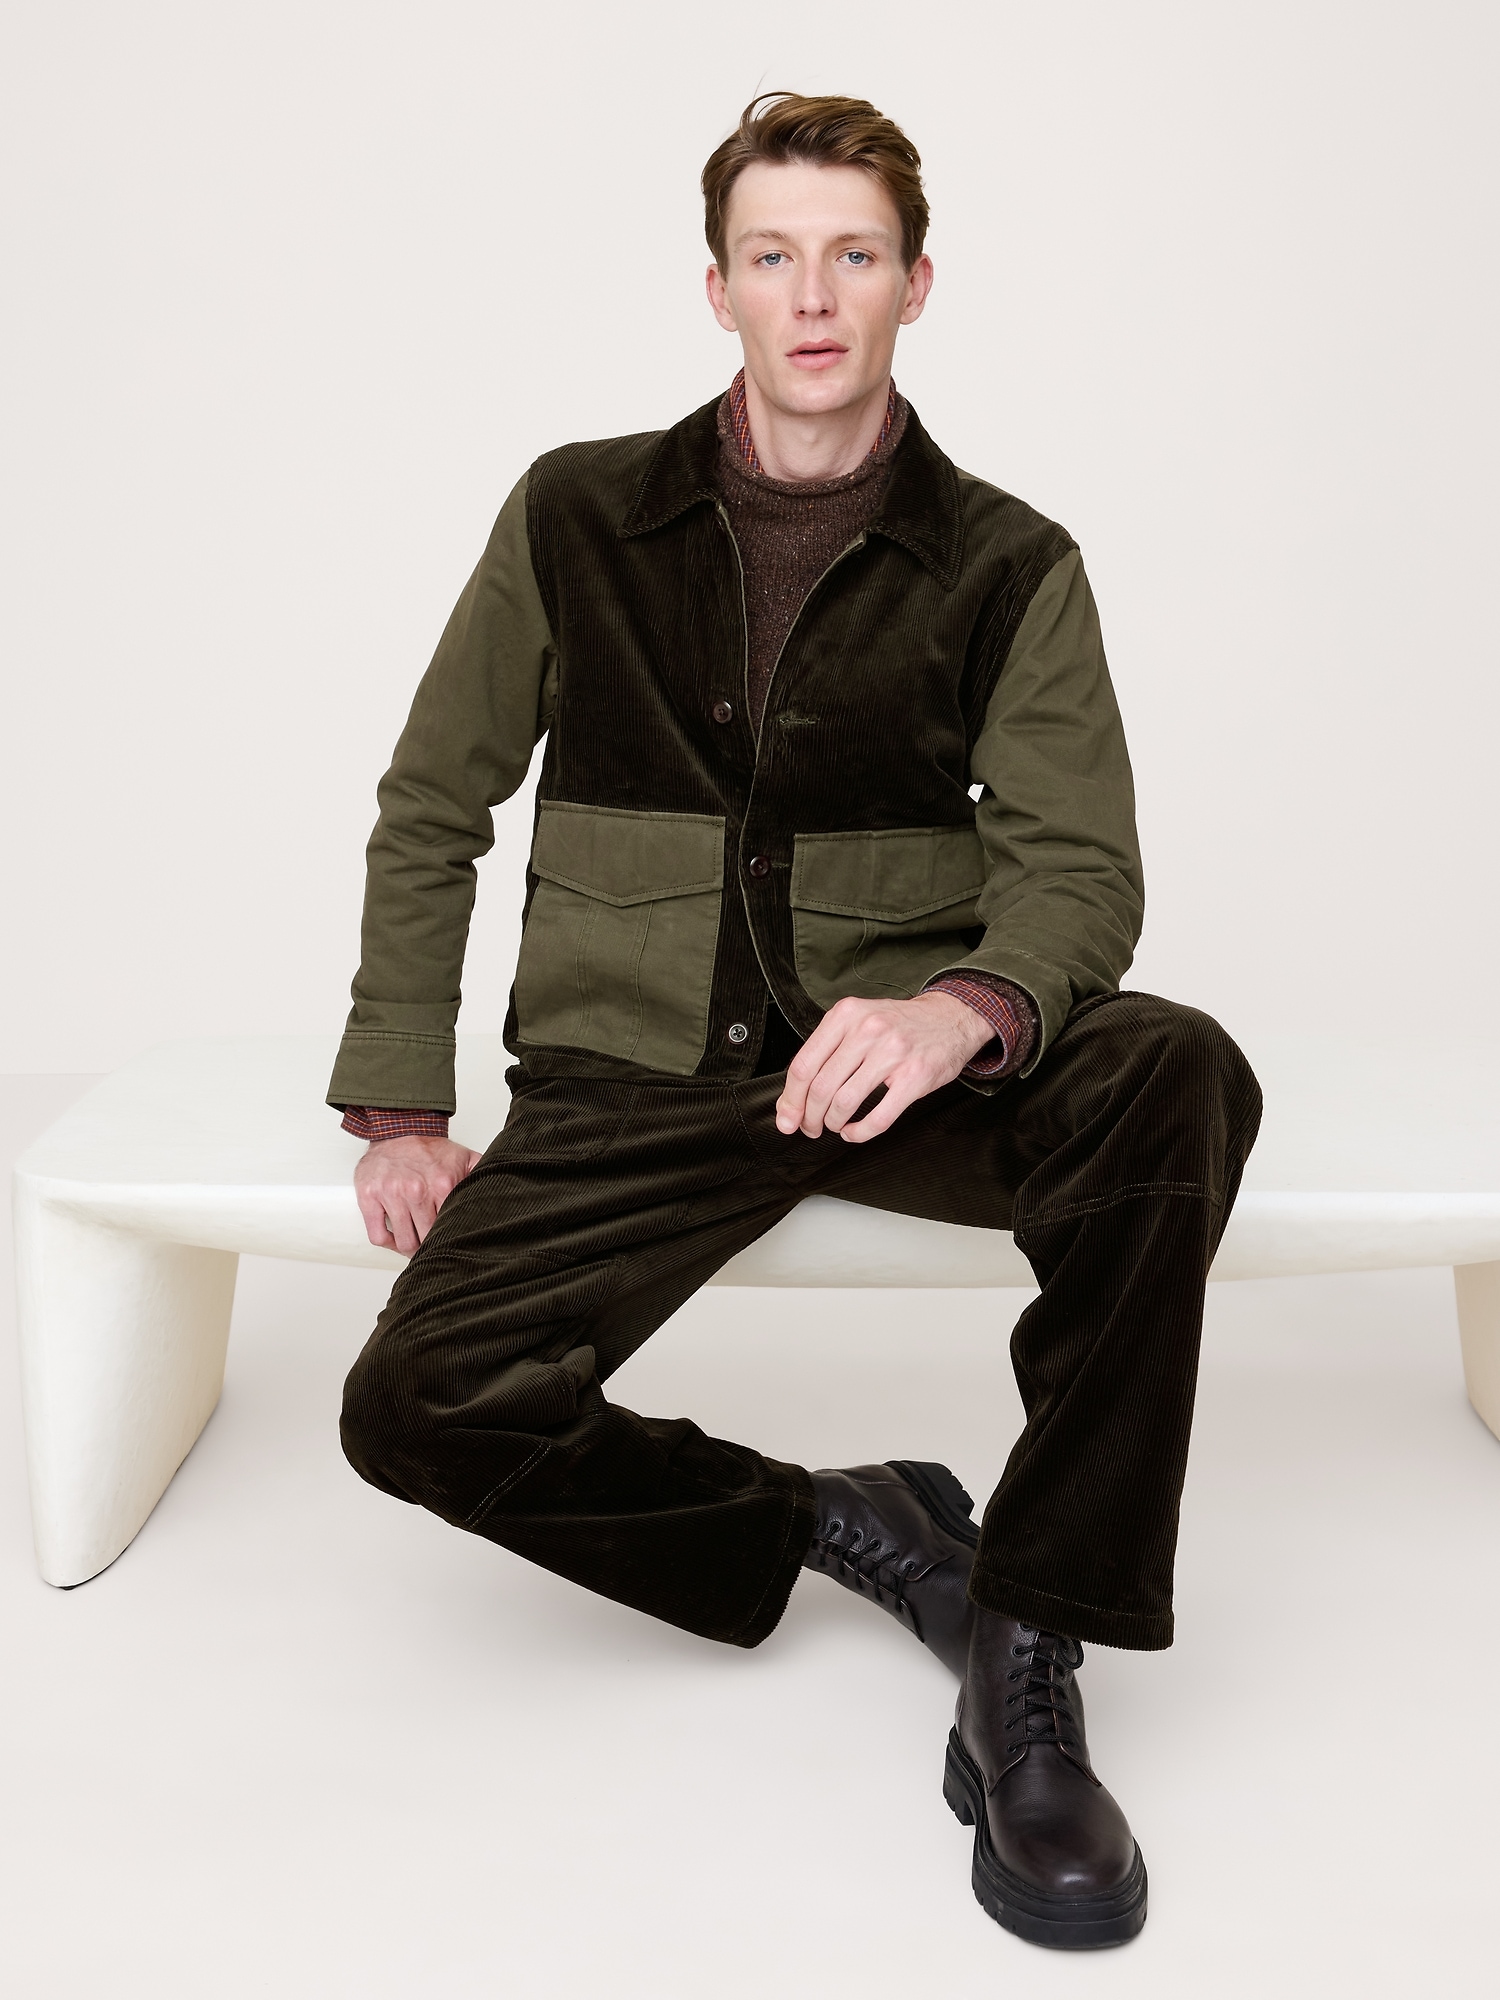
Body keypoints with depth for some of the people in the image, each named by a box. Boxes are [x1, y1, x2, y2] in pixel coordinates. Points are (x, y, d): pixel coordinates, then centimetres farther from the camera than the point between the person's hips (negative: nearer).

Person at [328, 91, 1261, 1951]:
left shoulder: (1008, 567, 4)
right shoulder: (578, 518, 6)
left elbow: (1080, 867, -3)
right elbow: (430, 811, 10)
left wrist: (965, 1008, -27)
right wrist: (399, 1104, 2)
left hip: (898, 1057, 0)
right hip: (632, 1081, 1)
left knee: (1174, 1076, -31)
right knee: (418, 1404, -23)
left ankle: (1029, 1658, -19)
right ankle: (842, 1527, 1)